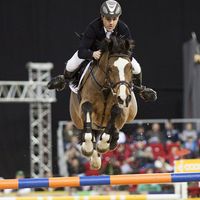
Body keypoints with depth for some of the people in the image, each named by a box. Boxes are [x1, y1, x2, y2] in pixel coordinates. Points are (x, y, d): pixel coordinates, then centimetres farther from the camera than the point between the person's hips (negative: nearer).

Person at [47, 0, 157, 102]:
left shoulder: (123, 29, -34)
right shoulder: (93, 27, -39)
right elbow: (81, 52, -43)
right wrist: (92, 54, -65)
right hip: (93, 50, -1)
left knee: (136, 68, -14)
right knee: (71, 65, -17)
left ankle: (138, 87, 23)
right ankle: (65, 78, 23)